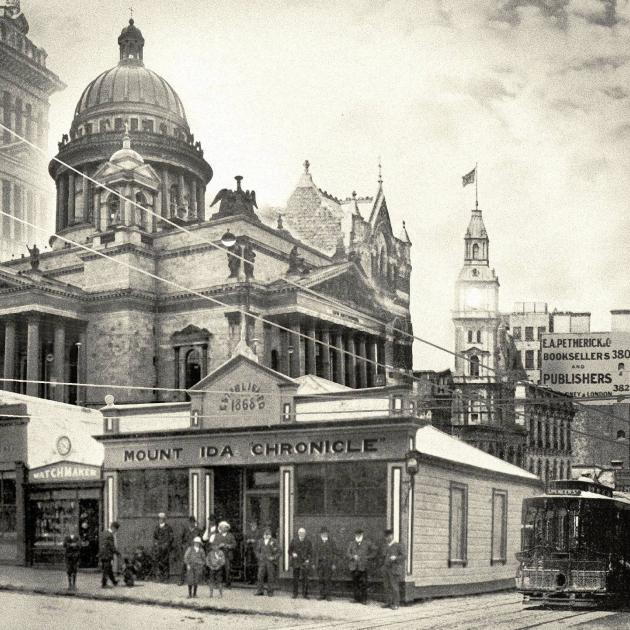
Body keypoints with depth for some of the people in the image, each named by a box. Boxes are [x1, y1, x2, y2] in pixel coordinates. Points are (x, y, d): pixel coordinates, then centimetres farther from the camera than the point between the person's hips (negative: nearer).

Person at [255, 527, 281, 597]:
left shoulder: (274, 541, 3)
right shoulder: (260, 541, 13)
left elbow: (278, 552, 3)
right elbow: (257, 551, 19)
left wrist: (274, 558, -10)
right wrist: (259, 557, 1)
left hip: (271, 562, -2)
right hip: (262, 561, 2)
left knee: (271, 577, -1)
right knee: (260, 576, -5)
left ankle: (270, 592, 6)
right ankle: (260, 591, 3)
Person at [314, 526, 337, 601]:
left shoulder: (331, 542, 3)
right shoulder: (317, 542, 9)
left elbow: (334, 553, 2)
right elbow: (315, 552, 9)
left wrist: (333, 564, -4)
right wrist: (315, 563, 3)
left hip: (329, 564, -2)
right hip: (320, 563, 2)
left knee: (327, 580, -3)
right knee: (321, 580, 3)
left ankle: (327, 595, 2)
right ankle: (322, 595, 9)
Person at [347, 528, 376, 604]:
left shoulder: (367, 544, 7)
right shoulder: (352, 544, 16)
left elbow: (373, 553, 8)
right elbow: (348, 553, 12)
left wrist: (366, 558, -4)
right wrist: (353, 557, -7)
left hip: (363, 567, -3)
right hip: (354, 567, 3)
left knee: (363, 583, -7)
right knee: (355, 584, 5)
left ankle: (364, 599, -2)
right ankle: (357, 598, 12)